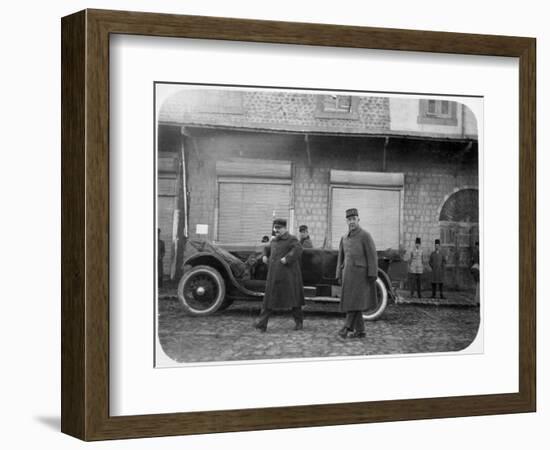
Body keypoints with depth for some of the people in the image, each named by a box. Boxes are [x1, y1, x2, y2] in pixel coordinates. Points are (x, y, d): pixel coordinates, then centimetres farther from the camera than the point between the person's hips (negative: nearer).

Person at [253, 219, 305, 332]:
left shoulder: (291, 239, -4)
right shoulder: (274, 241, 15)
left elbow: (297, 249, -22)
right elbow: (267, 248, 34)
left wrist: (287, 259, -28)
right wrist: (264, 256, 15)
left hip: (288, 275, -6)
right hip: (274, 275, 6)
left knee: (293, 297, 4)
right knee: (269, 300, 0)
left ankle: (299, 322, 17)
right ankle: (262, 323, -5)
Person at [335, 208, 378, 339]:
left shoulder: (365, 235, -7)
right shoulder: (344, 238, 13)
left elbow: (372, 256, -10)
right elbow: (341, 258, 16)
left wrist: (372, 275, -15)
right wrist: (339, 276, 10)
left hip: (360, 273, -7)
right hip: (348, 274, 7)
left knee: (354, 301, -14)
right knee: (352, 302, 5)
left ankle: (347, 328, -17)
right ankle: (360, 331, 9)